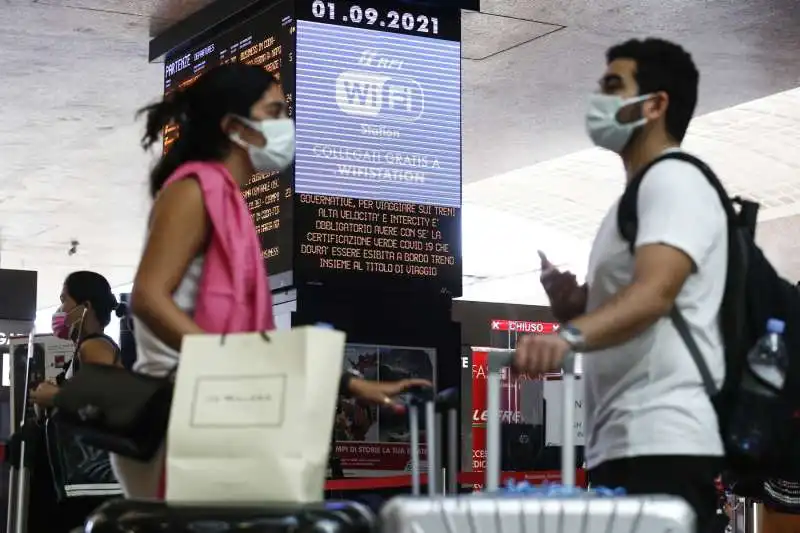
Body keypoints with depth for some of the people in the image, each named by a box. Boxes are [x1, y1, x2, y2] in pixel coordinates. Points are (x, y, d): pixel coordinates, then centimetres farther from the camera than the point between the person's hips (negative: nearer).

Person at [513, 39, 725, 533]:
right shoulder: (639, 196, 25)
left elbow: (655, 293, -24)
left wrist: (567, 337, -40)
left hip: (661, 443, -10)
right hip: (620, 443, 10)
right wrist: (569, 302, 6)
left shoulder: (674, 180, -6)